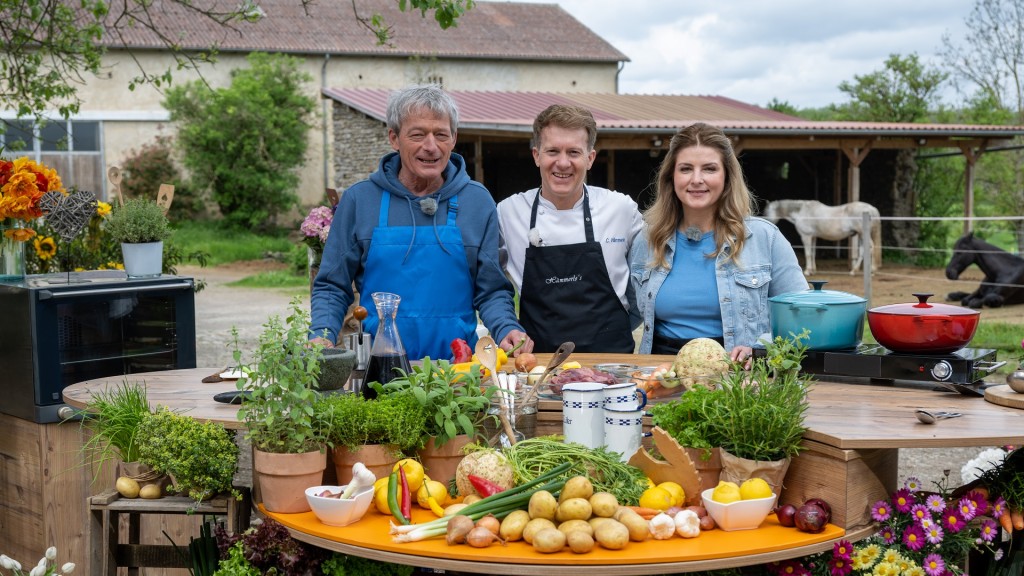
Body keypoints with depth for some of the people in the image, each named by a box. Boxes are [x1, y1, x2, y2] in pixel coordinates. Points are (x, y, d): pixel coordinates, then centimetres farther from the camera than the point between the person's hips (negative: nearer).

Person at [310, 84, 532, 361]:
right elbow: (332, 287, 10)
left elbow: (491, 291, 10)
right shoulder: (358, 200, 6)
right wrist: (321, 337, -7)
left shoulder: (477, 202, 8)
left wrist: (507, 330, -9)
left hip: (456, 363, 0)